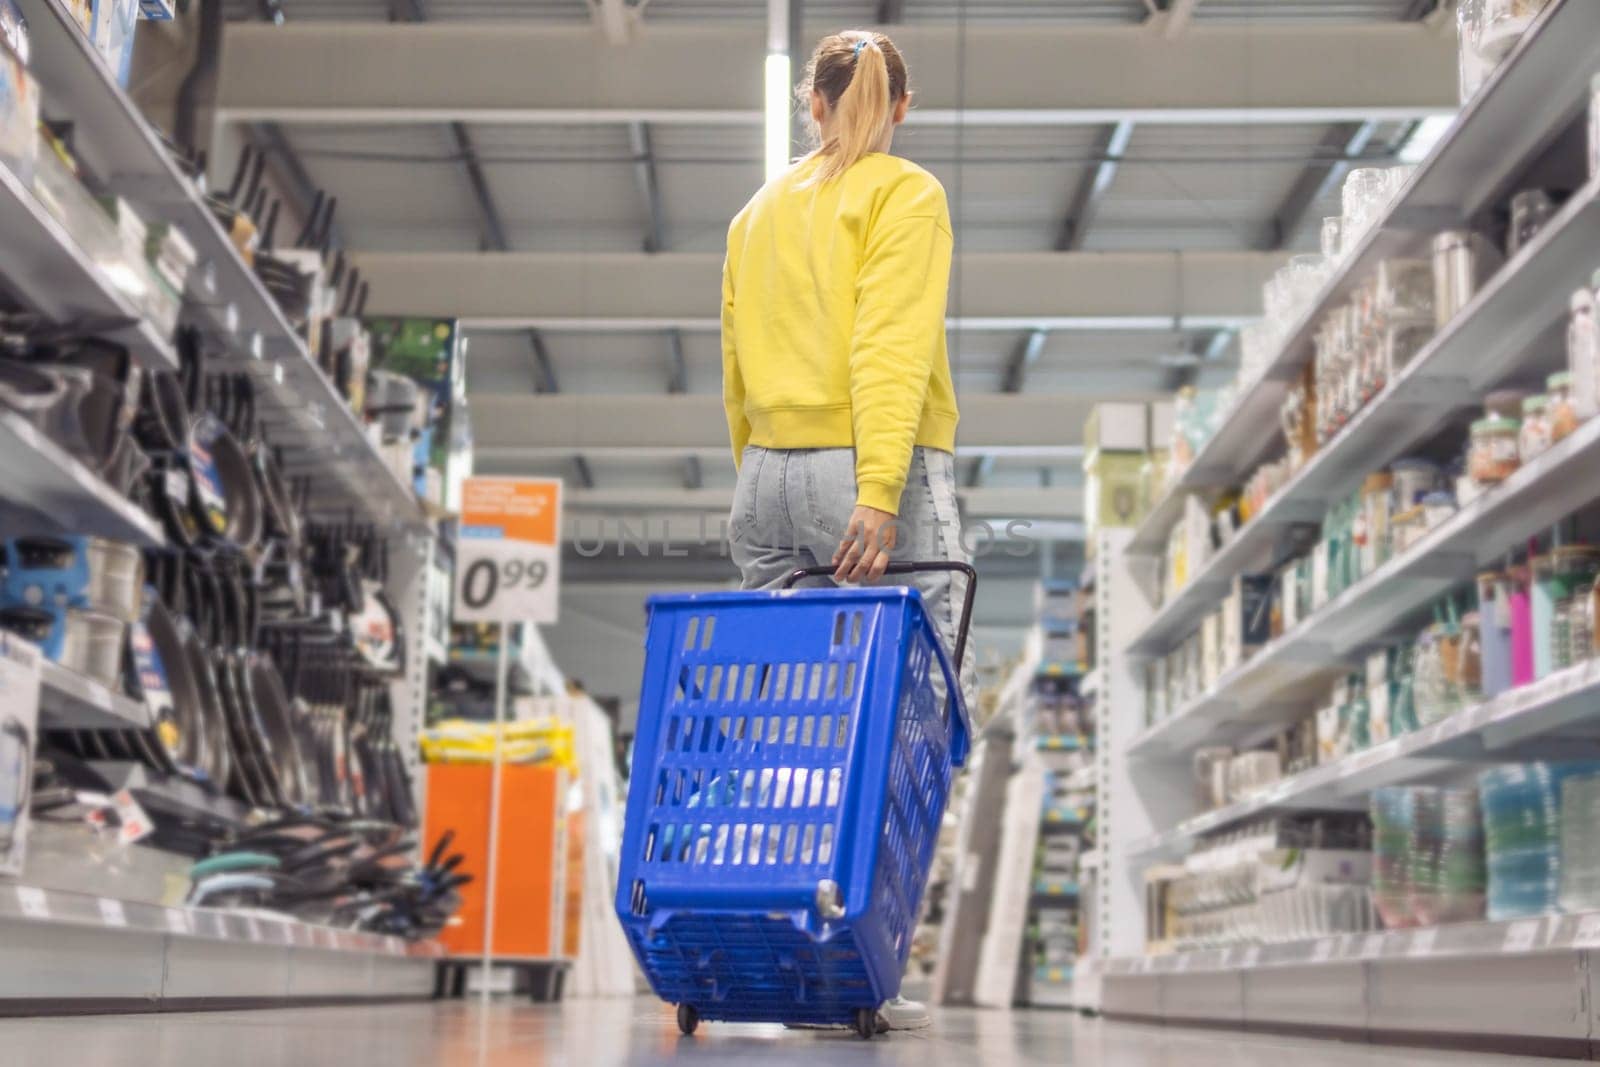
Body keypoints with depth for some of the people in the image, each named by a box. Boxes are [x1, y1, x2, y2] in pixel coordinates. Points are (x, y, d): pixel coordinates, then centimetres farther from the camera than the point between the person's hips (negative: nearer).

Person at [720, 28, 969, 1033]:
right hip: (872, 475, -6)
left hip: (767, 479, 6)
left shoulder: (758, 211, 18)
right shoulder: (905, 195, -2)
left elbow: (737, 366, 16)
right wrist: (879, 492, -22)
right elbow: (891, 346, -15)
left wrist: (762, 476, 18)